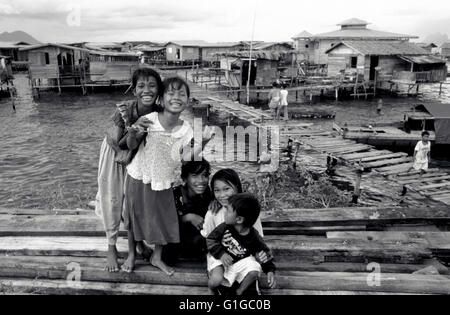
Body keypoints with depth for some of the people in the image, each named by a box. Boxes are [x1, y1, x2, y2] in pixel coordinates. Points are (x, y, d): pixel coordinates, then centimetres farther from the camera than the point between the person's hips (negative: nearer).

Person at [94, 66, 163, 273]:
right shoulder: (124, 110, -32)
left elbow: (133, 146, -23)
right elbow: (119, 145, -29)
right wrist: (132, 127, -46)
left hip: (138, 157, 2)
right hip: (115, 154, -2)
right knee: (112, 202, 6)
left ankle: (139, 240, 39)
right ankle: (112, 247, 27)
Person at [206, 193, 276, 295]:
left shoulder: (253, 237, -16)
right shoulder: (225, 227, -16)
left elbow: (264, 253, -3)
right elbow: (211, 239, -6)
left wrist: (270, 270, -13)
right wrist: (221, 253, -21)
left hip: (243, 262, 0)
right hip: (224, 262, 0)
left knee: (254, 272, -30)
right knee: (213, 283, -23)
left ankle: (239, 292, -2)